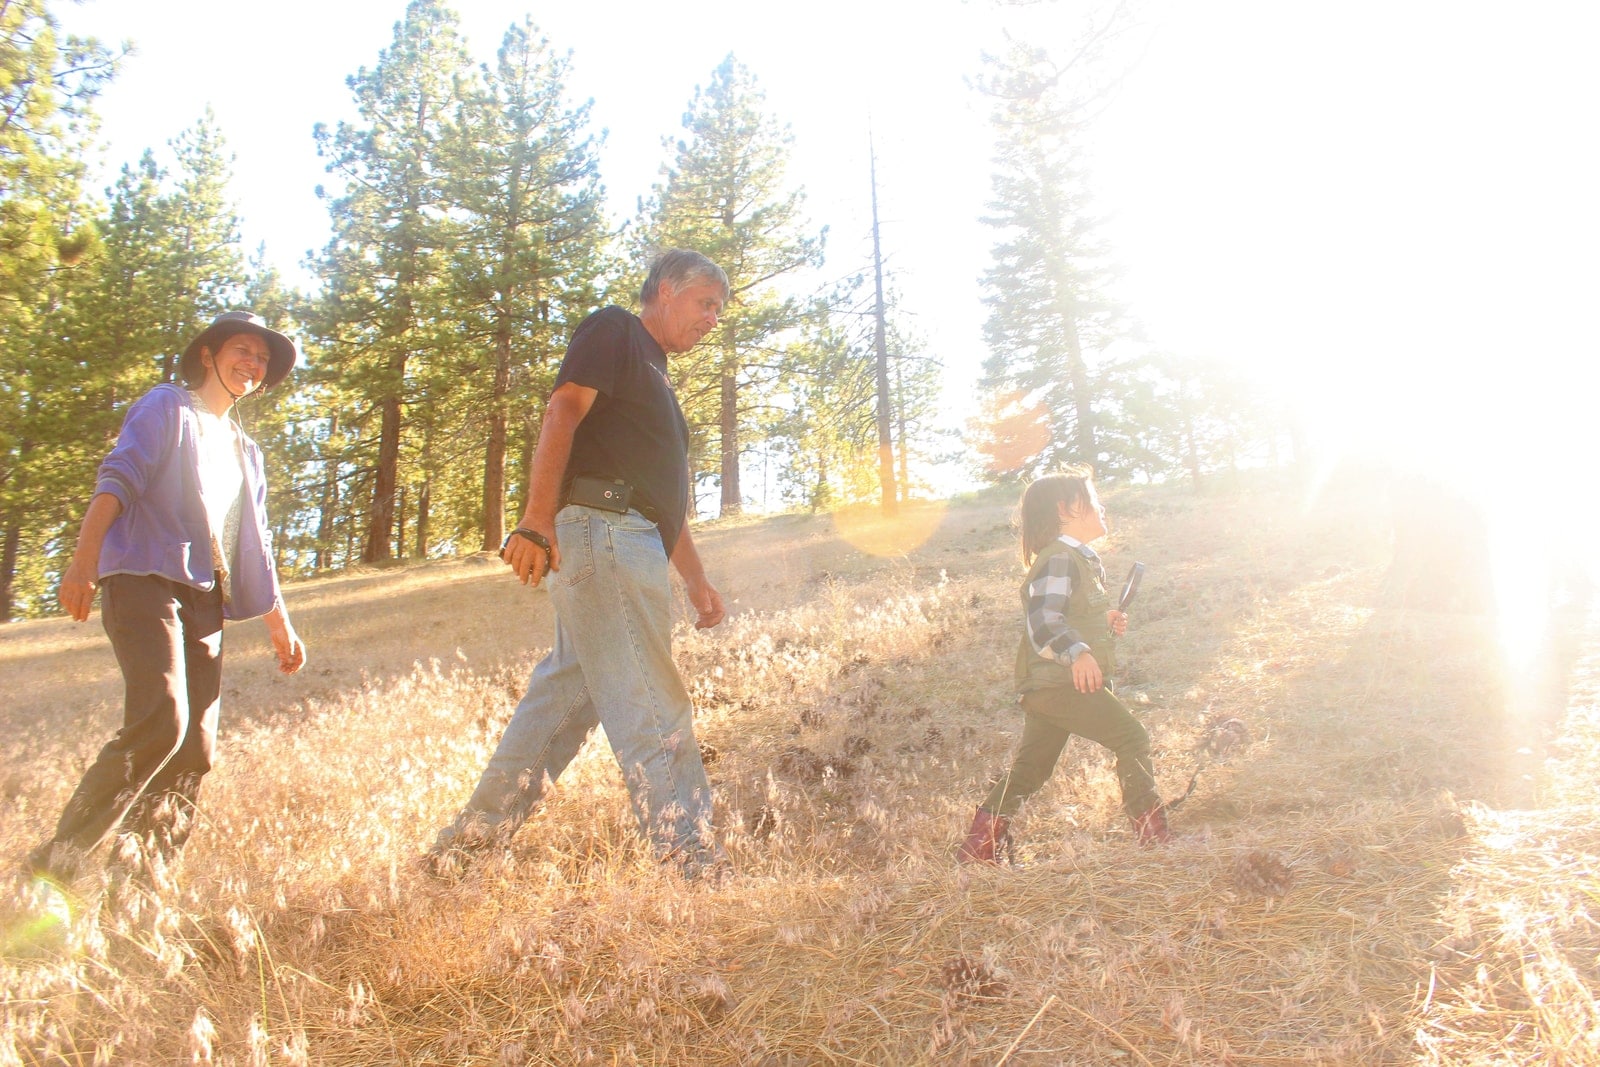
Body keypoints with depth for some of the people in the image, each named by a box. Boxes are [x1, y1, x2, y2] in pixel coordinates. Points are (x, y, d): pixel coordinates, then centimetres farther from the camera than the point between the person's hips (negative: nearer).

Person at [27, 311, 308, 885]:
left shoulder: (246, 453, 28)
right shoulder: (167, 407, 9)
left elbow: (254, 547, 27)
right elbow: (118, 479, -6)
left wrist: (279, 623, 21)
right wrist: (84, 559, -20)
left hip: (204, 602, 7)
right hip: (144, 580, -7)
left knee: (195, 751, -1)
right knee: (161, 720, -24)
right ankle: (62, 859, -15)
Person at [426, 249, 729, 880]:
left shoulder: (655, 378, 31)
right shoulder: (614, 330, 4)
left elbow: (666, 497, 32)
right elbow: (564, 411, -12)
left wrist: (696, 580, 28)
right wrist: (537, 520, -24)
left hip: (630, 544, 10)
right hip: (601, 527, -10)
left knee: (567, 695, 9)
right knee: (651, 709, -10)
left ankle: (464, 848, 18)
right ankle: (693, 863, -6)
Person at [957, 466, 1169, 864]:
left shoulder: (1082, 559, 21)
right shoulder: (1059, 559, -13)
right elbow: (1041, 618, -25)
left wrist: (1107, 623, 14)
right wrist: (1077, 652, -39)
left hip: (1047, 687, 11)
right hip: (1060, 682, -11)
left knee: (1030, 769, 12)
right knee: (1133, 740, -5)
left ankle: (982, 842, 16)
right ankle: (1151, 833, 2)